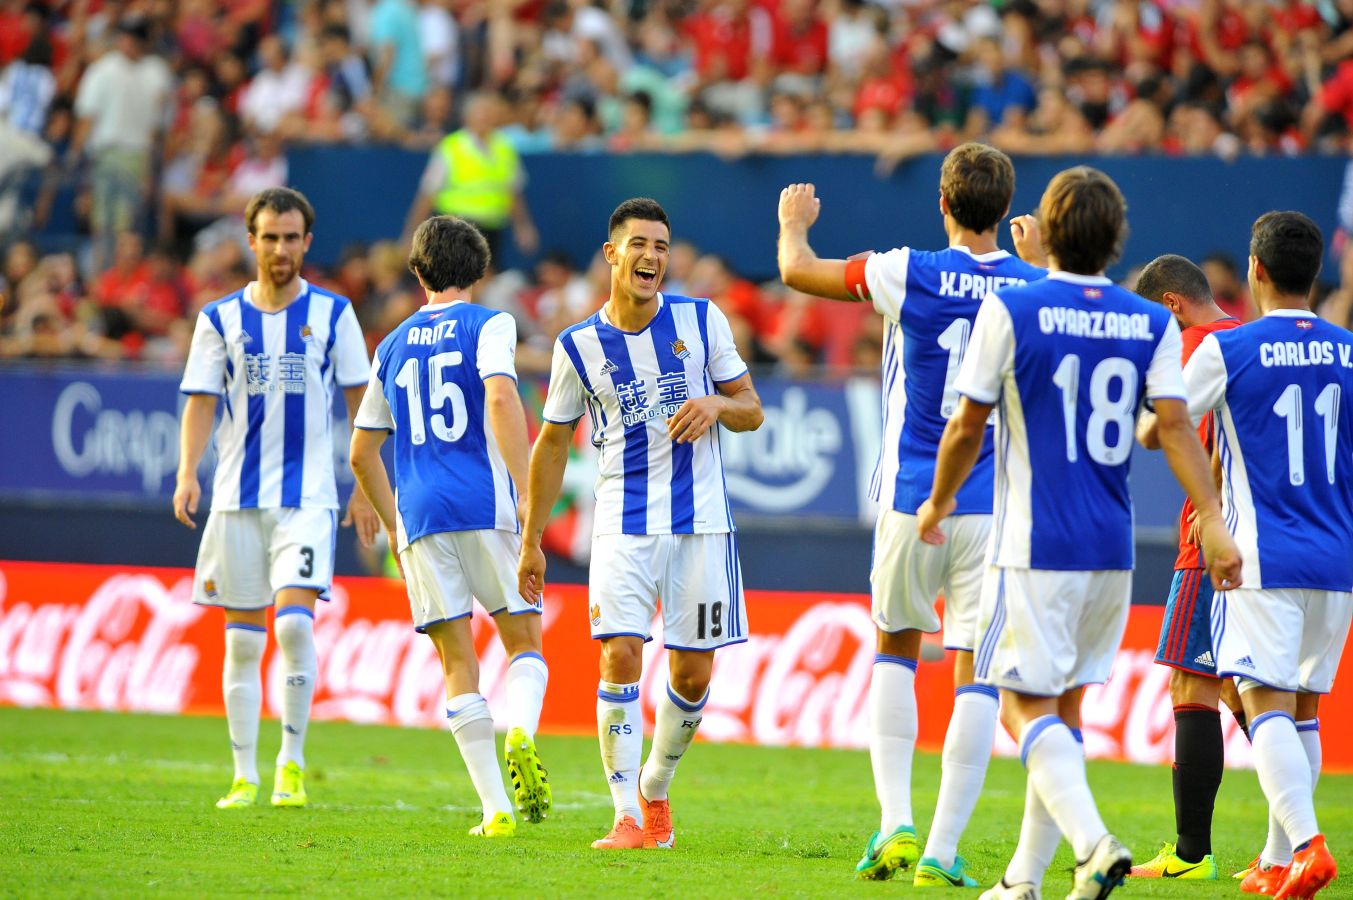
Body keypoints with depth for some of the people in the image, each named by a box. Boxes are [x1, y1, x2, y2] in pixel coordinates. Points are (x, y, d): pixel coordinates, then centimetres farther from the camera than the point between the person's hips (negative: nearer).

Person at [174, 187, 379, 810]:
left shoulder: (332, 314, 4)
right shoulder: (220, 319, 7)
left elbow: (360, 403, 7)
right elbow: (200, 402, 5)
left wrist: (366, 487, 2)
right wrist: (187, 472, -11)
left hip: (308, 496, -2)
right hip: (238, 496, 2)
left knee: (294, 622, -18)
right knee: (242, 640, 4)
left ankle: (292, 761, -7)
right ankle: (244, 776, 10)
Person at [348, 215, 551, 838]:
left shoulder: (393, 347, 19)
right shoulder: (488, 325, 4)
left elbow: (362, 452, 22)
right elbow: (501, 398, -15)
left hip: (420, 516, 3)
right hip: (485, 507, -3)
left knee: (459, 664, 4)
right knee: (524, 642, 7)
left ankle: (495, 807, -4)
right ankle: (521, 733, -25)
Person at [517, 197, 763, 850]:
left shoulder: (702, 320, 2)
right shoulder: (578, 346, 1)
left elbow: (752, 410, 8)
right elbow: (552, 444, 11)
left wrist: (716, 405, -16)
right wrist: (531, 541, 11)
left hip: (700, 522, 1)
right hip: (623, 523, -1)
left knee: (693, 674, 2)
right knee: (620, 656, -17)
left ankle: (654, 791, 26)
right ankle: (627, 817, -13)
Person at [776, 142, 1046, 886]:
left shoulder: (912, 274, -8)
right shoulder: (1036, 288, 0)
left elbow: (798, 271, 7)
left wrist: (794, 221, 28)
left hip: (913, 502, -1)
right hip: (996, 510, 1)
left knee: (896, 648, 18)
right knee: (978, 671, 3)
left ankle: (895, 822, 5)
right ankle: (942, 849, -1)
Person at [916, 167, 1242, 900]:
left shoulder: (1009, 310, -7)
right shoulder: (1152, 324, 4)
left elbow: (967, 426, -2)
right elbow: (1174, 424, -6)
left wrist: (938, 502, 14)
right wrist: (1212, 522, -10)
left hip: (1035, 546, -5)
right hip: (1112, 549, 5)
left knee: (1026, 706, -5)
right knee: (1065, 706, 13)